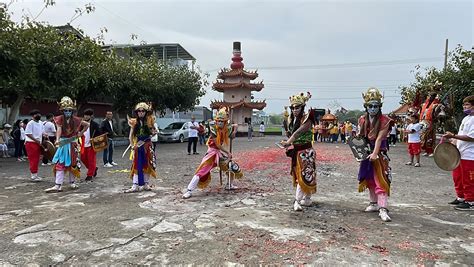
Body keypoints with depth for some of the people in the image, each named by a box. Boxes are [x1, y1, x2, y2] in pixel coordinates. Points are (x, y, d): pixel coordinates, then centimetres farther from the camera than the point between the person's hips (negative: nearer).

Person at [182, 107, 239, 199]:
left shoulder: (227, 128, -7)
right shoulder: (213, 128, -21)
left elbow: (235, 125, 17)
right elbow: (217, 145, -20)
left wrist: (234, 132, -3)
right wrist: (228, 152, -15)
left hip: (221, 151, 6)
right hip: (212, 151, -6)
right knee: (202, 170, -16)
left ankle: (229, 185, 35)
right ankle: (189, 190, -17)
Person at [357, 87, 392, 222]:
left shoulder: (384, 120, -13)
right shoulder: (362, 120, 3)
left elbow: (379, 138, -22)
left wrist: (374, 153, -32)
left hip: (379, 154, -6)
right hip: (366, 153, 6)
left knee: (381, 181, -11)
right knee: (369, 179, 16)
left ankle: (383, 209, -13)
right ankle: (374, 203, 31)